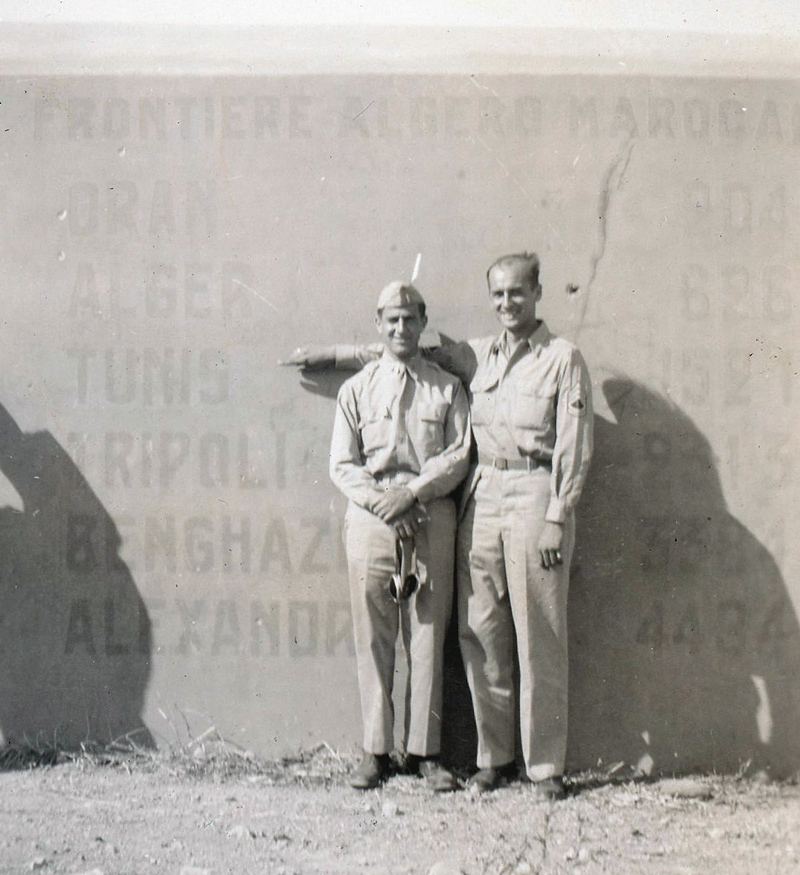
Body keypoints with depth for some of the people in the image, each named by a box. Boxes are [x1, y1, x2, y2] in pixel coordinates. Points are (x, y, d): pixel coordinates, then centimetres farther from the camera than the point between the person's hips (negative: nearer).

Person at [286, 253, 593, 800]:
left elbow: (574, 448, -4)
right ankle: (494, 757, 14)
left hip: (534, 495, -5)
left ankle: (545, 765, 5)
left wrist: (557, 519, -10)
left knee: (539, 639, -3)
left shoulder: (563, 359, 0)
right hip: (482, 494, 5)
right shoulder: (476, 355, 14)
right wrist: (331, 356, 26)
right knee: (482, 634, 4)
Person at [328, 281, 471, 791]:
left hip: (431, 519, 0)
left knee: (428, 638, 1)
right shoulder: (357, 389, 10)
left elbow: (458, 457, 0)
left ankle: (425, 750, 8)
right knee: (373, 639, 1)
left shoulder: (448, 389, 9)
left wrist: (409, 492, -12)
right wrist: (377, 500, -11)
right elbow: (342, 464, 5)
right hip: (370, 518, 1)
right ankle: (376, 751, 9)